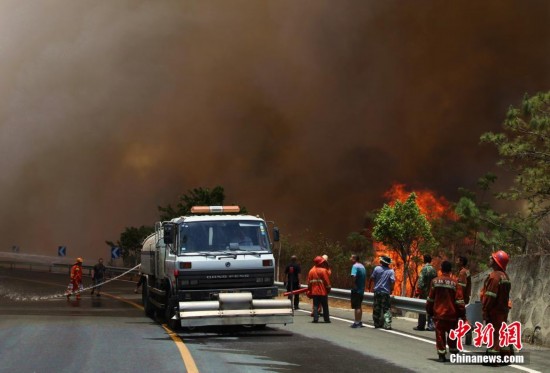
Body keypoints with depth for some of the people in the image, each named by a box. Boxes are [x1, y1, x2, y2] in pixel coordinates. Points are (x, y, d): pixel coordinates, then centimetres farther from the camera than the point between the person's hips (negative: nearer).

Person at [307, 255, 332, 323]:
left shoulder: (311, 271, 5)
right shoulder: (323, 270, -10)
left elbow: (309, 282, 7)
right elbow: (327, 281, -10)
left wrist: (309, 290, 15)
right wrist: (328, 288, 1)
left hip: (314, 292, 4)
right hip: (323, 292, -4)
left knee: (315, 306, 5)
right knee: (325, 306, 6)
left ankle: (315, 319, -1)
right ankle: (326, 319, 10)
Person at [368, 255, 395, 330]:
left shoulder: (377, 268, -1)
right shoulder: (391, 271, -3)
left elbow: (372, 278, -1)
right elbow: (393, 281, -13)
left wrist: (369, 286, 14)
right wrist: (391, 289, 3)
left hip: (377, 292, 1)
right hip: (386, 292, -1)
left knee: (376, 309, 11)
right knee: (387, 309, 1)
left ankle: (377, 324, 16)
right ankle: (387, 325, -9)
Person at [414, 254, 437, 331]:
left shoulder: (424, 269, -13)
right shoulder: (434, 270, 6)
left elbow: (420, 282, -16)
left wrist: (417, 292, -10)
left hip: (424, 293, -6)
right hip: (432, 293, 6)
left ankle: (421, 325, 4)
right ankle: (431, 325, 6)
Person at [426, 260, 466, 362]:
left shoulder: (435, 281, -3)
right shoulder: (454, 283, -7)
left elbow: (430, 299, 2)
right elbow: (459, 301, -7)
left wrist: (429, 312, 13)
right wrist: (462, 314, 0)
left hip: (438, 314, 0)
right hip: (451, 314, 0)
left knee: (440, 334, 5)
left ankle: (441, 355, 2)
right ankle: (453, 352, 20)